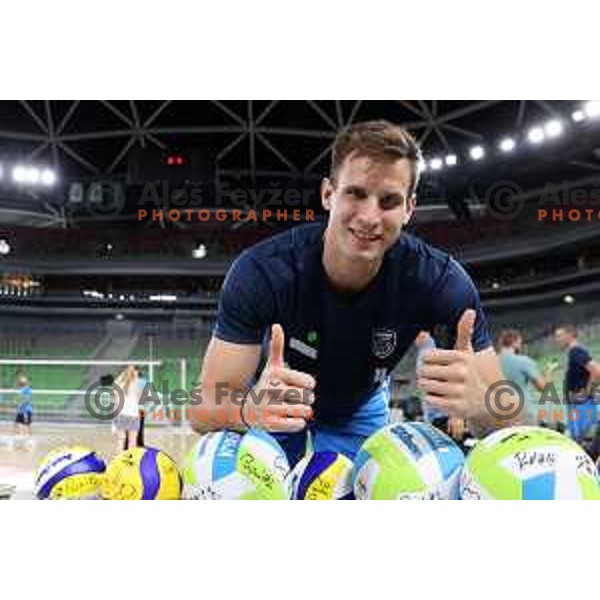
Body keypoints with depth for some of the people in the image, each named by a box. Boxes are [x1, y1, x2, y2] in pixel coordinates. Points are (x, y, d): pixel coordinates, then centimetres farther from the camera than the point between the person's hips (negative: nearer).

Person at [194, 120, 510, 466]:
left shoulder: (440, 280, -32)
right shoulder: (260, 272, -35)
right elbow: (204, 415, -35)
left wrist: (477, 401, -53)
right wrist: (251, 407, -59)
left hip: (362, 408, 1)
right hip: (277, 401, -1)